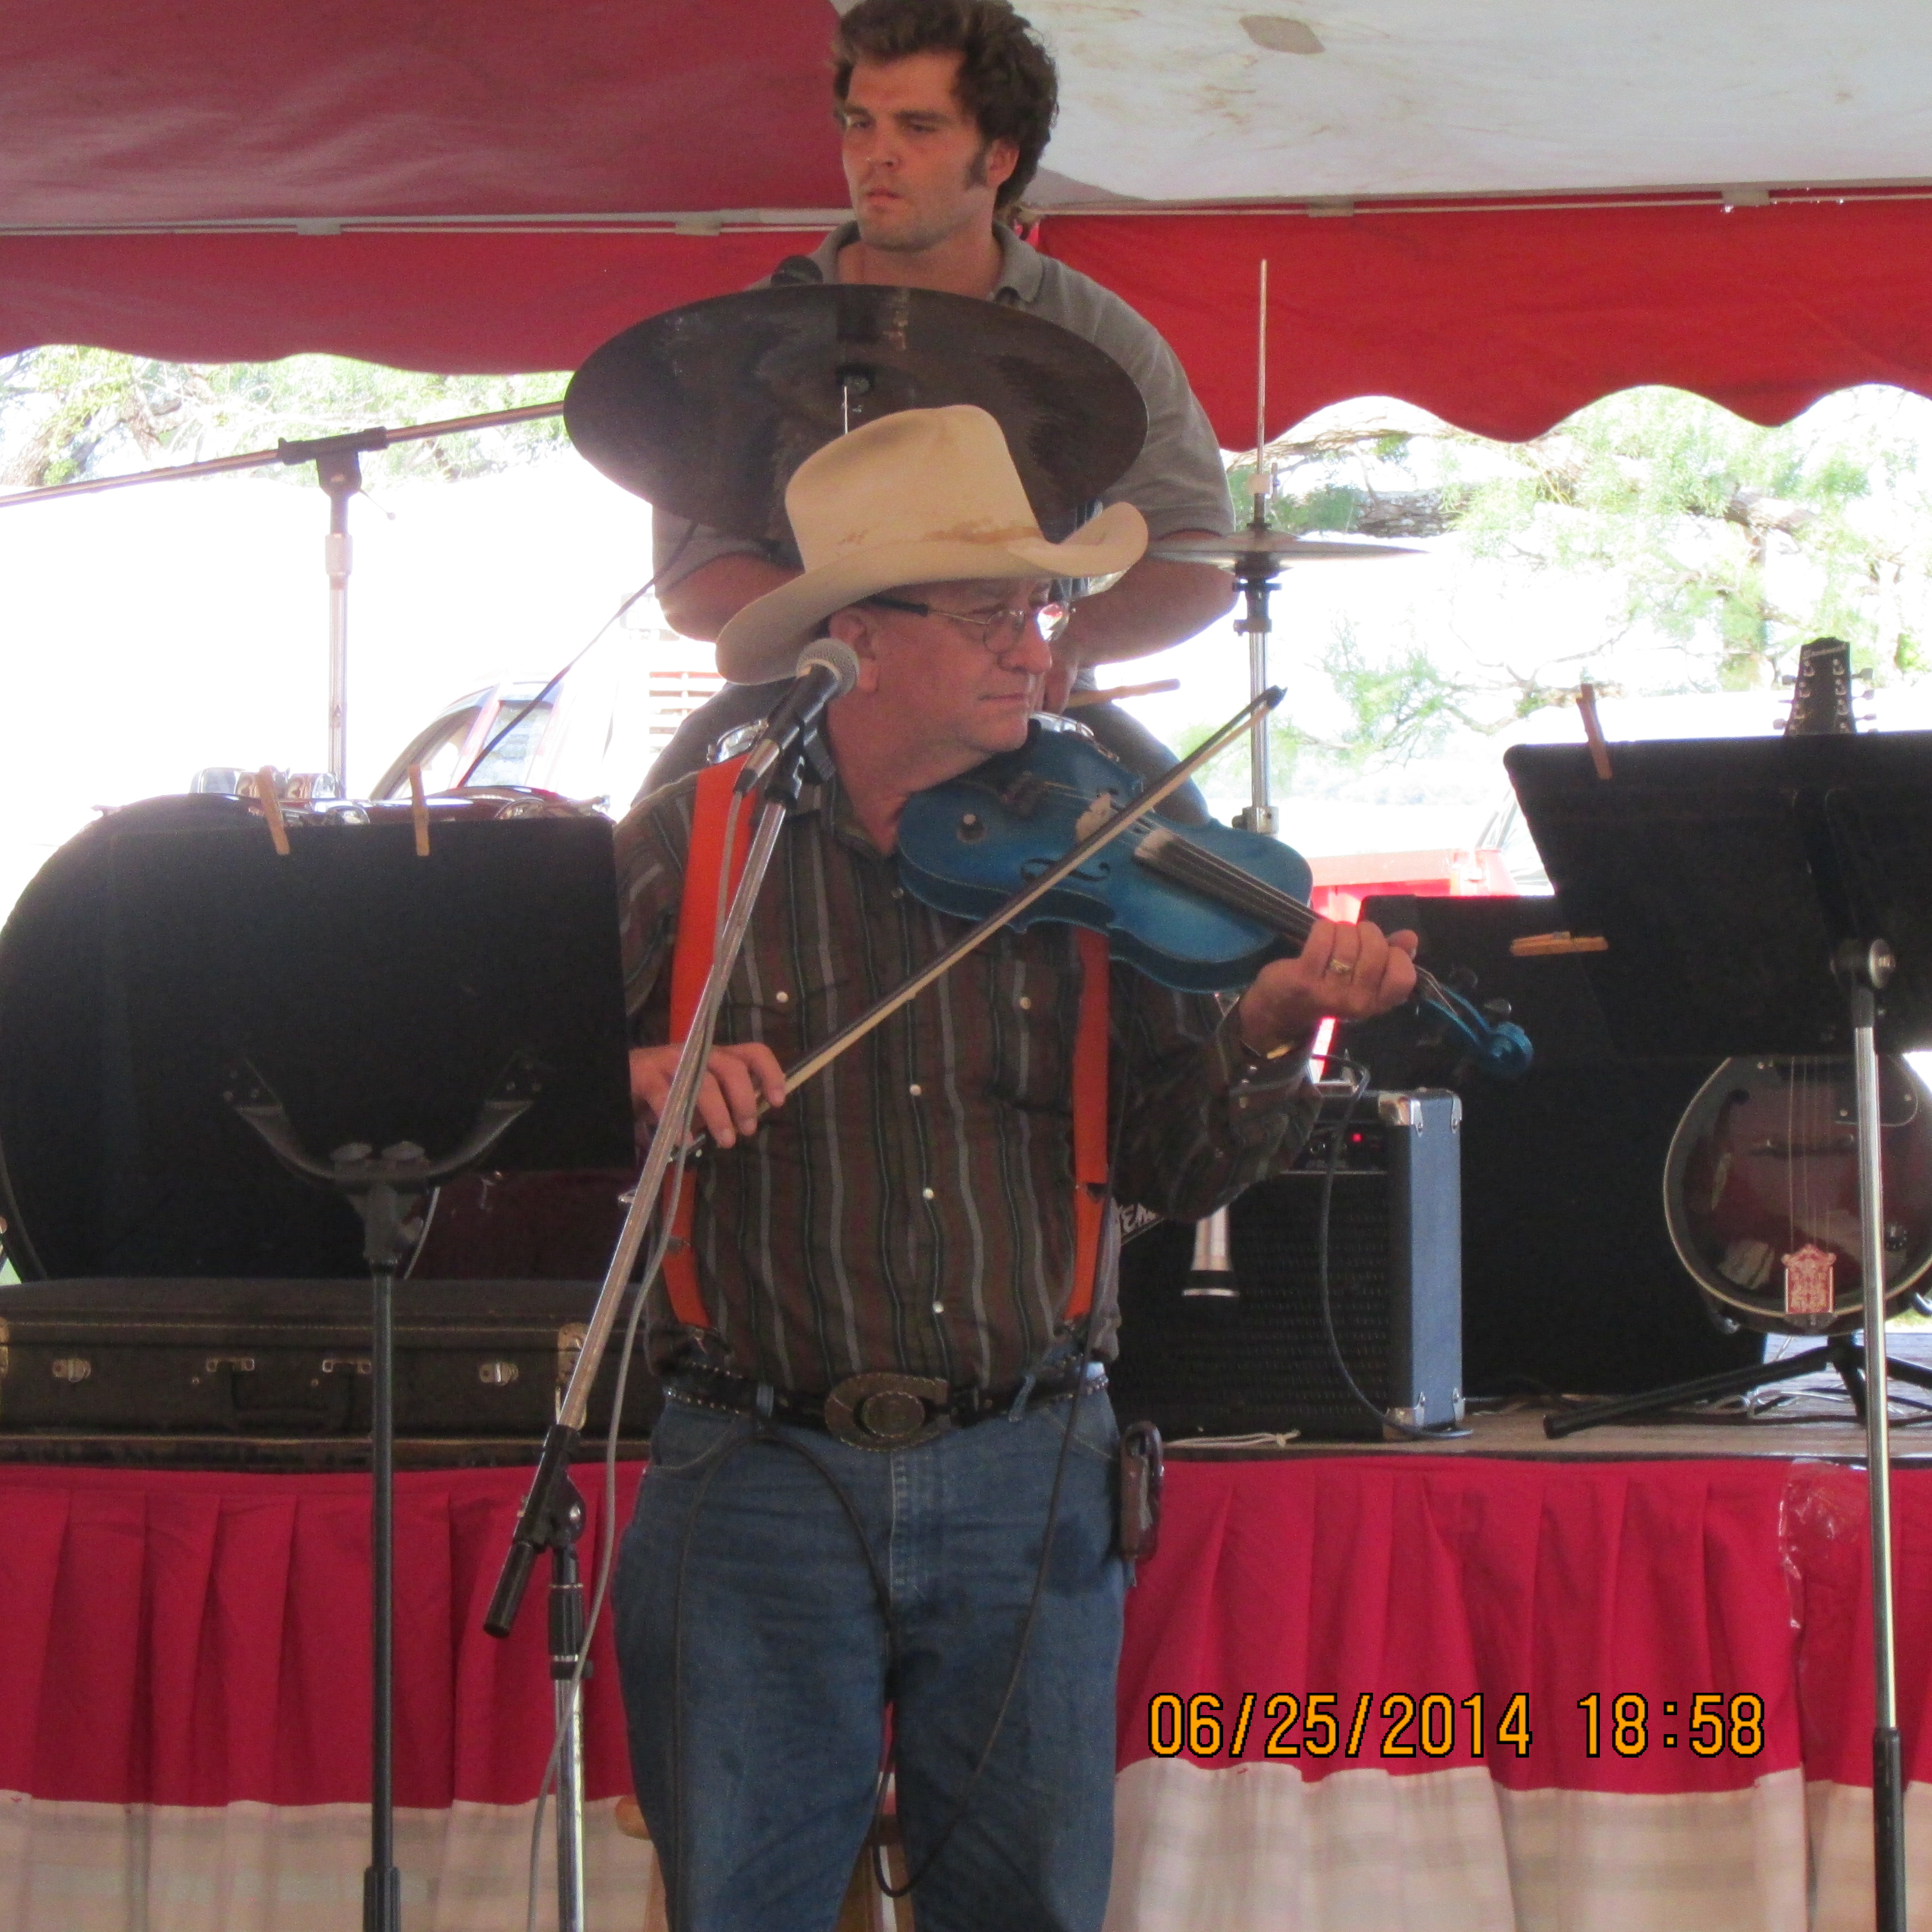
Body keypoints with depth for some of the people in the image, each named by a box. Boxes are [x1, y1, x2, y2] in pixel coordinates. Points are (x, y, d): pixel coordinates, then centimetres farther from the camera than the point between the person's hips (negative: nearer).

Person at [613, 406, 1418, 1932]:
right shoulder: (695, 847, 0)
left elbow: (1178, 1165, 2)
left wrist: (1271, 1034, -17)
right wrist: (629, 1075, -22)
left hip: (1025, 1478, 2)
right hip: (762, 1479, -2)